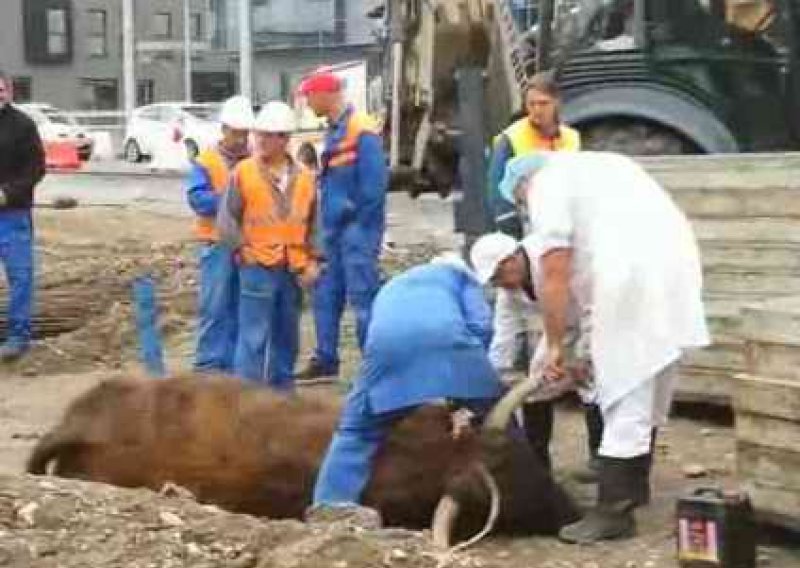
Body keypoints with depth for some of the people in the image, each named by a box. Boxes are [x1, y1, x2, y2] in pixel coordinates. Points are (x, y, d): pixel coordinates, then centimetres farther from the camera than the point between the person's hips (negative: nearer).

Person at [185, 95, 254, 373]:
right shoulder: (205, 162, -2)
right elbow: (197, 198, -12)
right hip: (218, 244, -4)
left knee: (242, 307, 10)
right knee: (215, 306, -4)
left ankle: (235, 362, 19)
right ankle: (209, 363, 2)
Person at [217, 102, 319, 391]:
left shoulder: (305, 178, 5)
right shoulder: (243, 172, -5)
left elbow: (314, 224, 12)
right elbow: (227, 219, -3)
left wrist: (312, 260, 3)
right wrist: (243, 249, -10)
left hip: (293, 270, 4)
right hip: (257, 268, -4)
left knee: (286, 336, 14)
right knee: (253, 337, -6)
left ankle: (281, 392, 27)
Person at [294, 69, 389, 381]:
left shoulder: (362, 131, -14)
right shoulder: (334, 130, 14)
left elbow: (374, 180, -18)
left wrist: (360, 219, -15)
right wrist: (326, 221, 13)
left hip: (357, 228, -9)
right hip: (334, 227, 9)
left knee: (362, 296, -7)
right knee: (325, 294, 13)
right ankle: (325, 360, 22)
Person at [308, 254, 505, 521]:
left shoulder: (390, 288, 47)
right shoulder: (460, 274, 36)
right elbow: (480, 324, 16)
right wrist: (471, 368, 24)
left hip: (387, 345, 2)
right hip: (446, 339, -2)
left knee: (357, 429, 15)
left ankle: (332, 501, 1)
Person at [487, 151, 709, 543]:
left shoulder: (546, 185, 6)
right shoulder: (592, 169, 31)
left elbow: (554, 273, -2)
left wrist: (554, 347, 5)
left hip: (634, 275, -9)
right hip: (675, 265, 9)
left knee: (623, 399, -4)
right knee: (646, 396, 20)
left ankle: (614, 510, -1)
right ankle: (634, 486, 34)